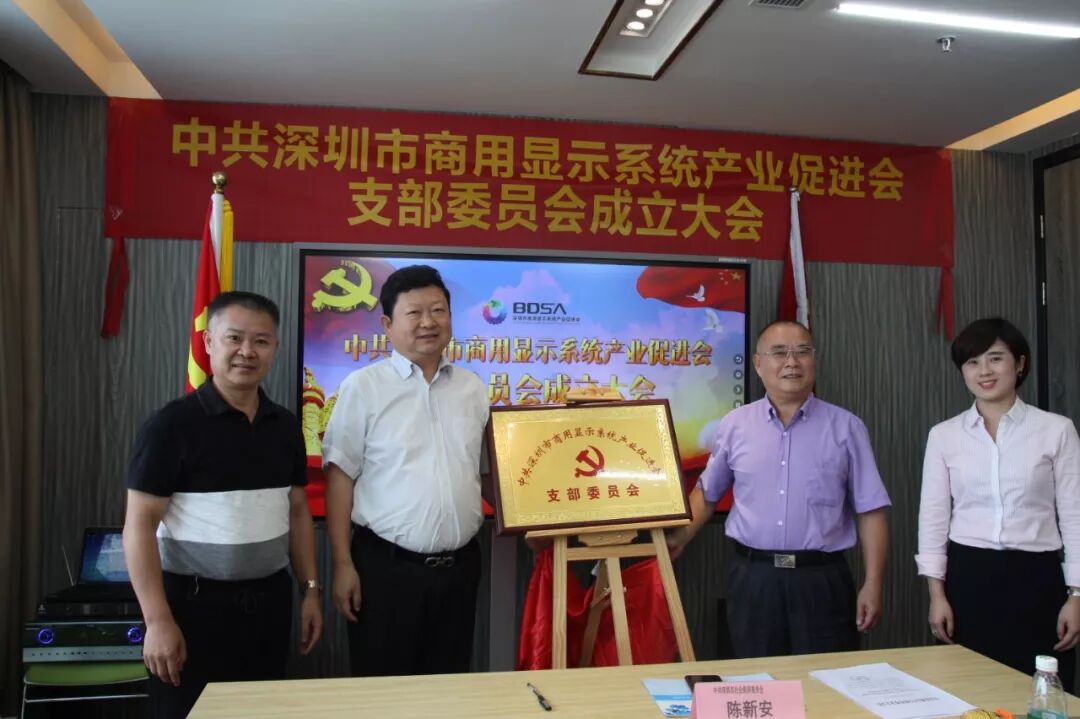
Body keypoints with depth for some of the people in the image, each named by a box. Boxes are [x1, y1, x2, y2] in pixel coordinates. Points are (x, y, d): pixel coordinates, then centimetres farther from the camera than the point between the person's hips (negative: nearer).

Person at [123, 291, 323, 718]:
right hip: (196, 603, -5)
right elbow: (139, 527, -12)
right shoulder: (173, 424, -12)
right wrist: (157, 620, -16)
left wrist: (310, 589, 7)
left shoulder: (285, 425, 4)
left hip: (269, 600, 5)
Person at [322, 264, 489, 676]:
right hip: (387, 565, -4)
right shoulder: (363, 387, -5)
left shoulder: (473, 389, 7)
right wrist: (342, 563, -9)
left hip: (459, 565, 4)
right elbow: (341, 477, -5)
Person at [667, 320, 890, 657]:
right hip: (753, 578, 1)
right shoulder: (735, 425, 3)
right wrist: (680, 537, 5)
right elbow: (707, 492, 14)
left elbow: (870, 511, 0)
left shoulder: (845, 427, 0)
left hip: (822, 580, -1)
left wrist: (872, 585, -4)